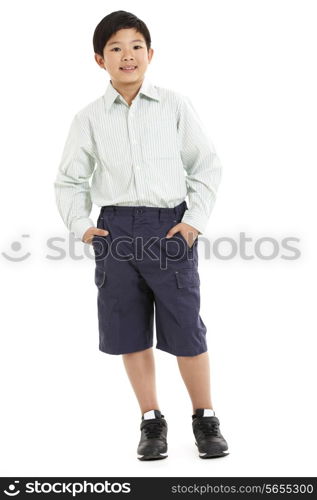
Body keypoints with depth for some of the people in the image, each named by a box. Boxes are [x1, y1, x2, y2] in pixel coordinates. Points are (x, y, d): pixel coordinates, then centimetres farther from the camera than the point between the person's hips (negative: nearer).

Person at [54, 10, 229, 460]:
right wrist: (81, 226, 2)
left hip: (170, 226, -2)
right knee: (130, 333, 7)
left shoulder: (175, 106, 3)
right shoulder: (89, 118, 7)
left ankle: (205, 419, 20)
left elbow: (206, 166, 5)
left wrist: (195, 220, -4)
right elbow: (69, 179, 15)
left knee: (186, 330, 0)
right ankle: (152, 421, 23)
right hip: (116, 229, 2)